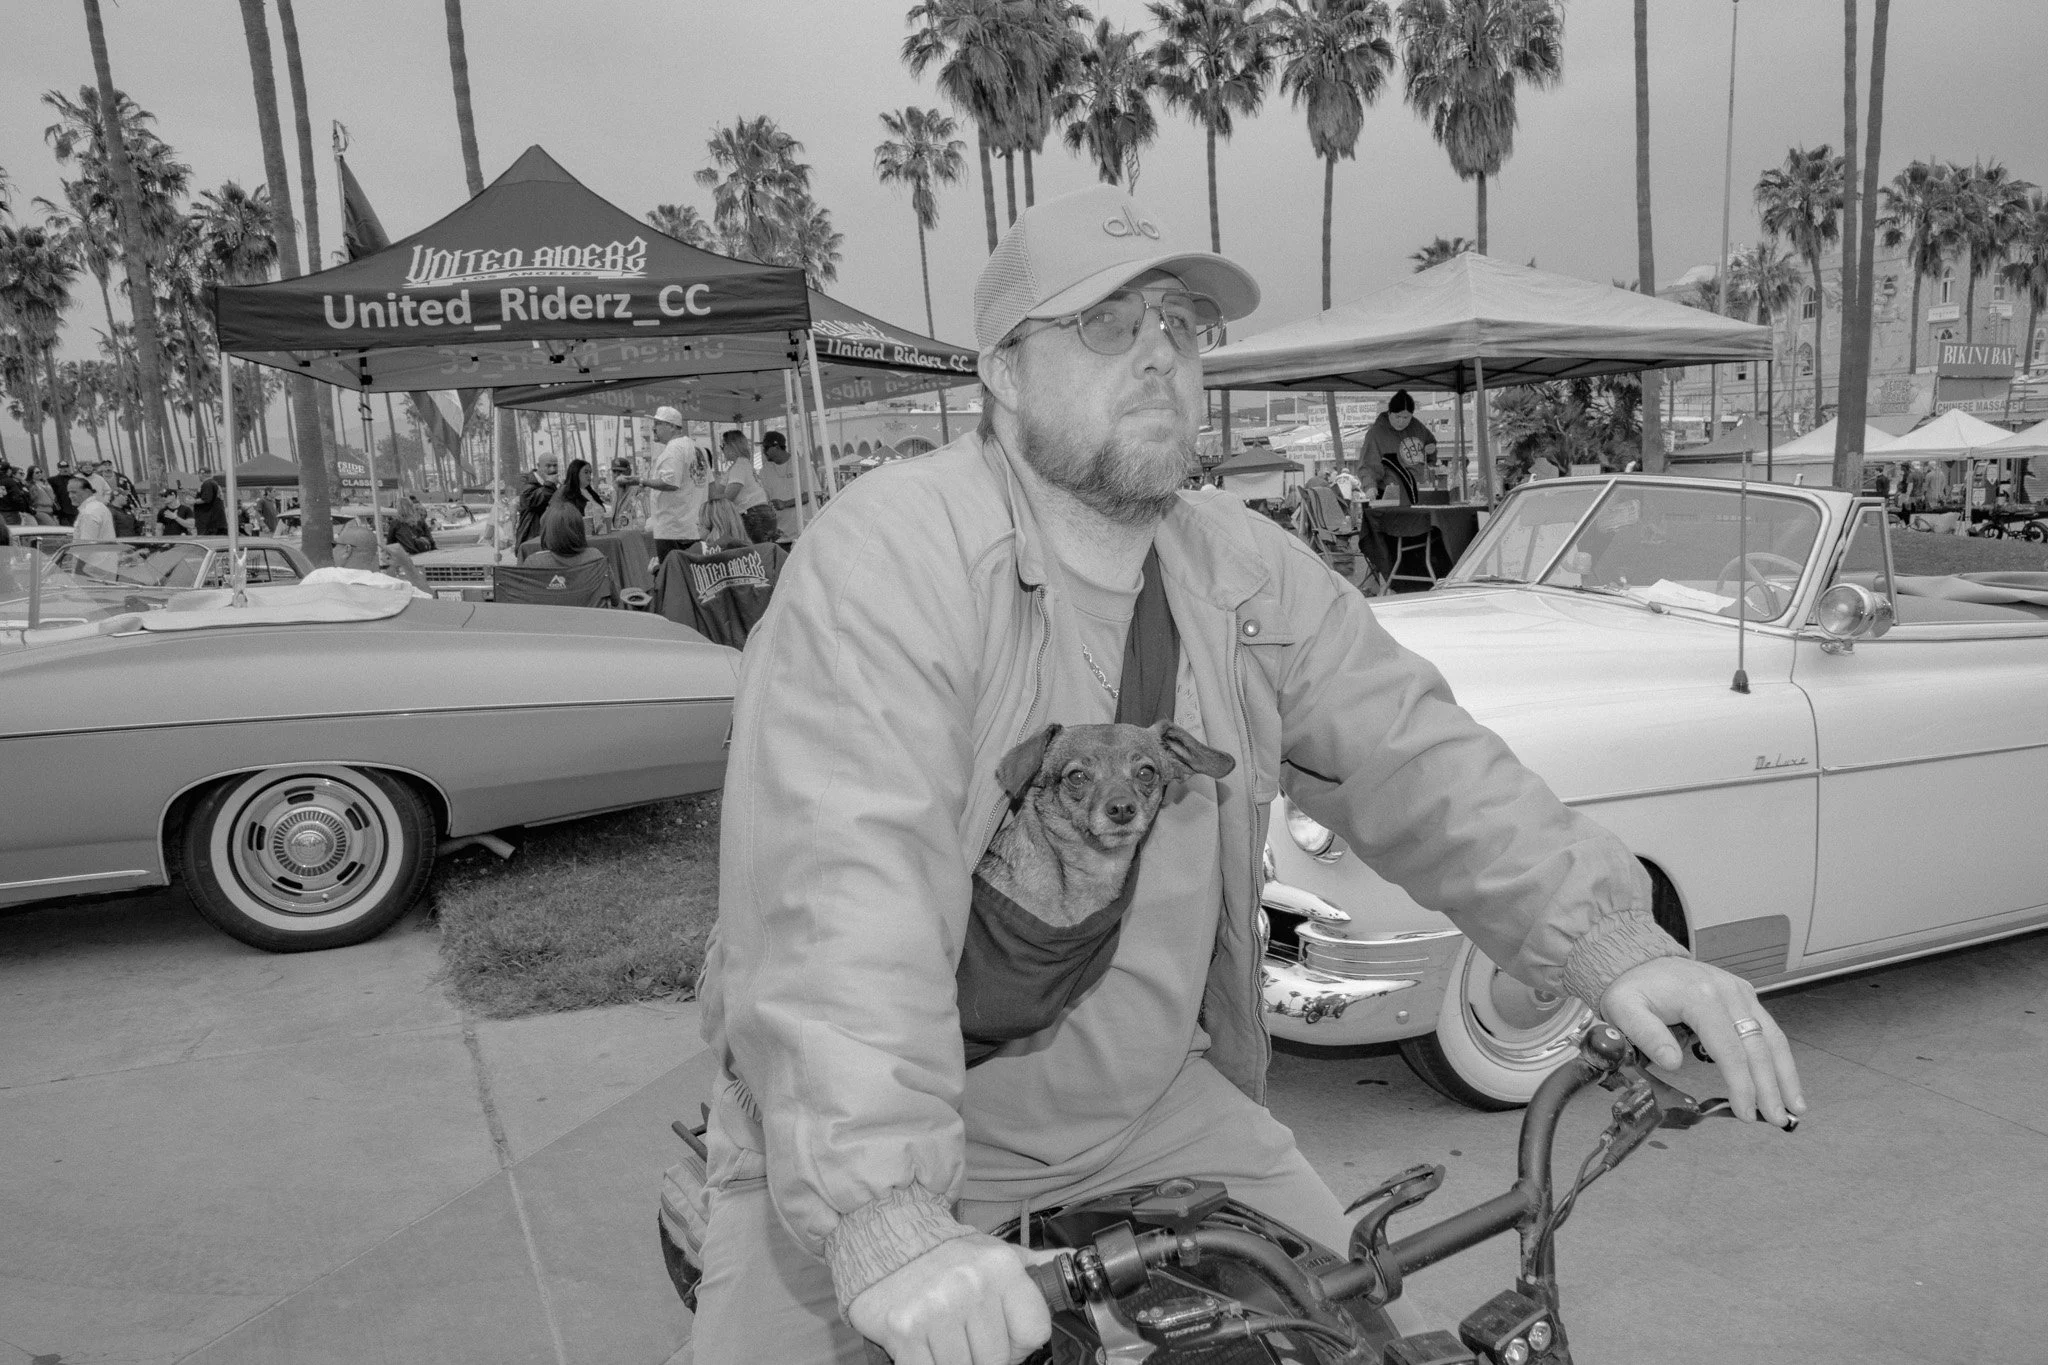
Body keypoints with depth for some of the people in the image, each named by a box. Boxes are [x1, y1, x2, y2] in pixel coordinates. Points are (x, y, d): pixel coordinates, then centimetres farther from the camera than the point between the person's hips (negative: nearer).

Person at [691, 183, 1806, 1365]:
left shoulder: (1247, 570, -1)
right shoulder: (891, 557, -23)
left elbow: (1413, 756, -4)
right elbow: (840, 881, -33)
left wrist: (1611, 942, -18)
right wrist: (888, 1222, -42)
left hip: (1154, 1106, 5)